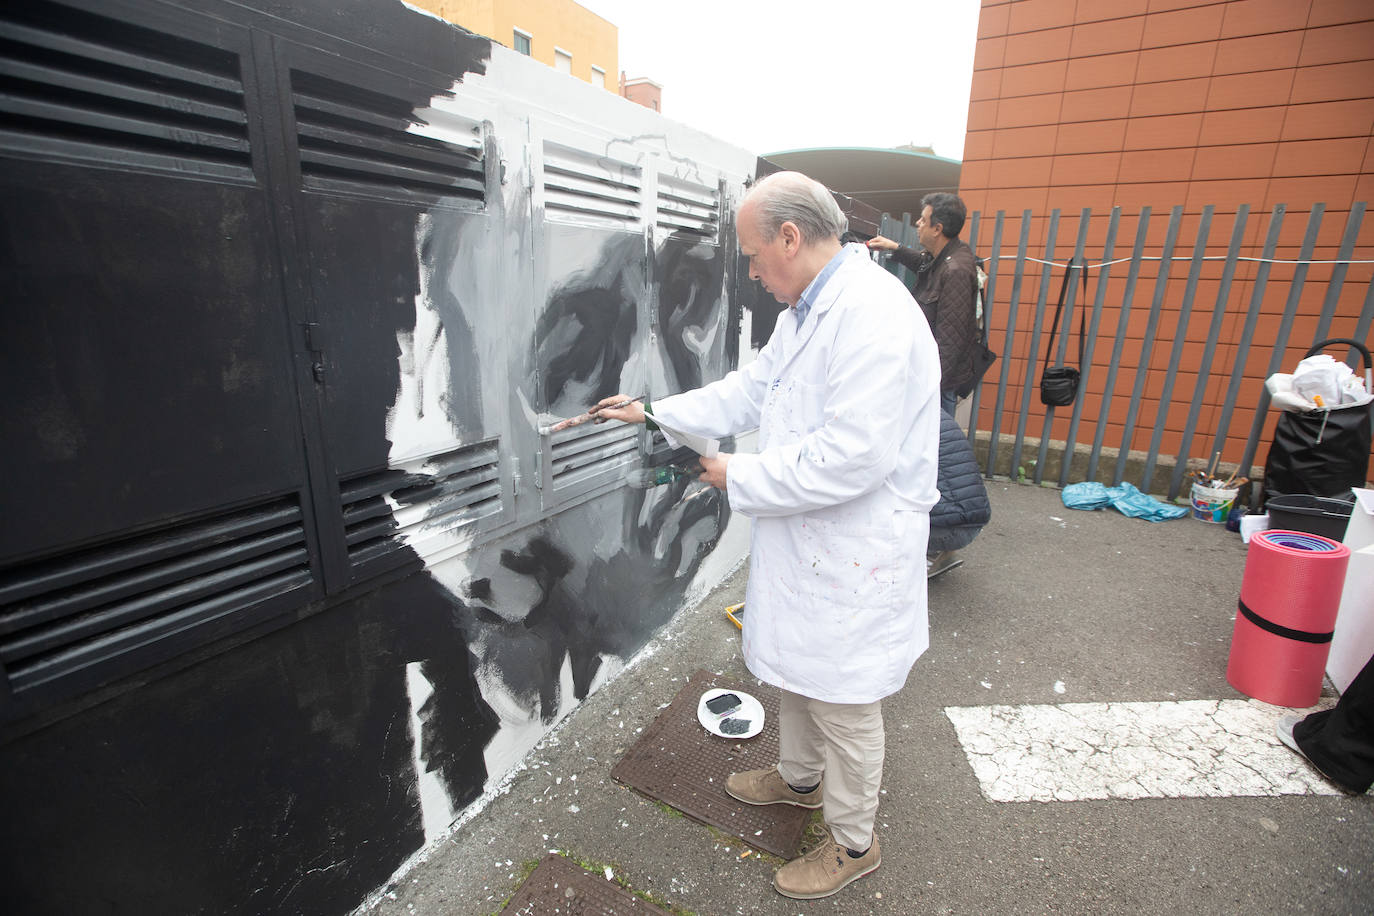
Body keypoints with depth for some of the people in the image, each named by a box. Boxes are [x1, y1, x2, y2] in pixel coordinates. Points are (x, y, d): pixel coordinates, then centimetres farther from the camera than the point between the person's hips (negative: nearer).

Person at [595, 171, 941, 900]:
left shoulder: (874, 315, -25)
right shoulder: (804, 309, 7)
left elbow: (851, 458, -31)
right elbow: (749, 391, 16)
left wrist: (740, 478, -19)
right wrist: (653, 414, 15)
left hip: (852, 556, -9)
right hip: (799, 539, 10)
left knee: (843, 703, 12)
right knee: (795, 672, 27)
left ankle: (853, 843, 39)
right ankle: (799, 778, 55)